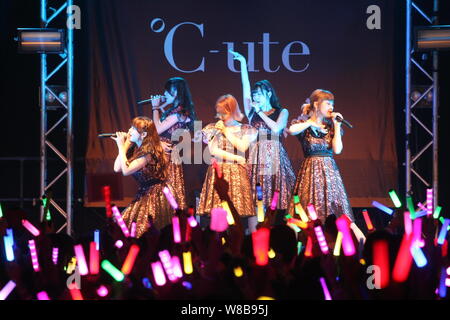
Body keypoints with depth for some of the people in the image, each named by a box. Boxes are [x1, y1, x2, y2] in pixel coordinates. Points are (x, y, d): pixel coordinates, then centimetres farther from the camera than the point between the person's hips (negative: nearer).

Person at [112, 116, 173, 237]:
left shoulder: (149, 152, -18)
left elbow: (126, 170, -24)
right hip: (143, 195, 9)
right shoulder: (135, 149, 9)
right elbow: (117, 168, 4)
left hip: (157, 197, -9)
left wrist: (121, 146, -15)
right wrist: (125, 144, 4)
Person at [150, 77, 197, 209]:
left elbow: (158, 129, -19)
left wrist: (156, 108, -9)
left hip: (169, 156, -9)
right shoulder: (174, 110, 12)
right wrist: (160, 108, 13)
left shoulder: (179, 112, -16)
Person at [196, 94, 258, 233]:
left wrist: (226, 131, -3)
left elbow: (242, 147, -8)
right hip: (218, 172, 0)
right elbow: (213, 150, -3)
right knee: (218, 211, -6)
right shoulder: (213, 129, 8)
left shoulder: (244, 129, 8)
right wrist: (235, 158, -8)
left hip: (237, 173, 0)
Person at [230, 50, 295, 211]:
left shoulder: (282, 112, 10)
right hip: (256, 156, 2)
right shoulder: (252, 112, 14)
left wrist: (260, 112, -1)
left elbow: (276, 128, -8)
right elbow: (245, 86, 10)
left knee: (275, 191, -7)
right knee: (256, 197, -6)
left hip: (275, 156, -2)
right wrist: (243, 63, 7)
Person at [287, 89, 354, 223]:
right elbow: (291, 130, -23)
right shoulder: (304, 122, 2)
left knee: (334, 208, -6)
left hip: (330, 170, 3)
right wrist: (311, 123, -10)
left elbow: (337, 150, -3)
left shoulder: (331, 125, 11)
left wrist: (337, 125, -2)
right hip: (310, 170, -3)